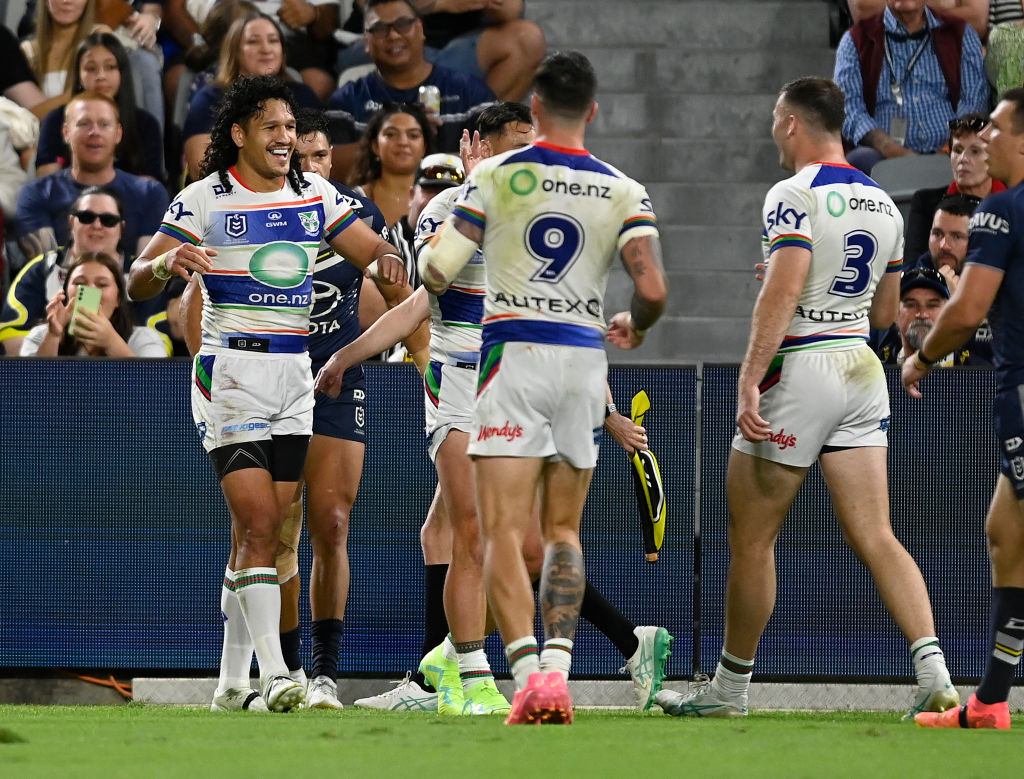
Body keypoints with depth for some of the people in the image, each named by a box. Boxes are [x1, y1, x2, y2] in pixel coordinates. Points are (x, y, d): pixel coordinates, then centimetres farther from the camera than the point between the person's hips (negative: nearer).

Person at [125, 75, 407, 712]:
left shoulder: (314, 194, 10)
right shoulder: (205, 199, -4)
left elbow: (374, 251, 9)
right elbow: (138, 284, -5)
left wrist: (386, 259, -15)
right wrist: (165, 262, -29)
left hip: (294, 373, 5)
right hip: (229, 370, -5)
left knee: (259, 532, 6)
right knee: (258, 526, -14)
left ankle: (233, 684, 12)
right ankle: (275, 677, -19)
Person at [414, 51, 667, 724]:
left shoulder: (495, 177, -2)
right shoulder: (623, 192, 3)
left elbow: (436, 272, -2)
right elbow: (654, 290, -8)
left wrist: (439, 231, 21)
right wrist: (635, 328, 15)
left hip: (514, 355, -3)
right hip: (585, 359, 3)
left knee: (503, 534, -4)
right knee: (564, 530, 15)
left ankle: (529, 672, -22)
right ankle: (558, 666, -1)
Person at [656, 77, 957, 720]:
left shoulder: (797, 194, -11)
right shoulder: (883, 203, 12)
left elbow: (782, 293, -23)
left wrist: (749, 382, -25)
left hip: (798, 371, -7)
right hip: (862, 369, 7)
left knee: (752, 541, 6)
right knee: (876, 537, 1)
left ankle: (730, 690, 15)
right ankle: (934, 672, -16)